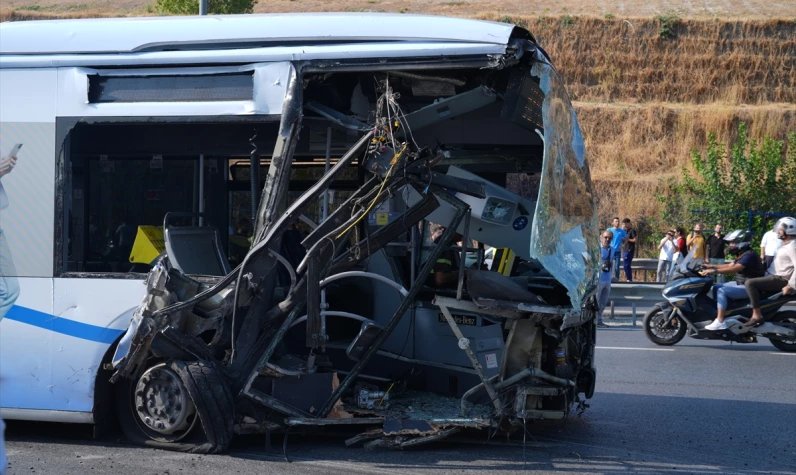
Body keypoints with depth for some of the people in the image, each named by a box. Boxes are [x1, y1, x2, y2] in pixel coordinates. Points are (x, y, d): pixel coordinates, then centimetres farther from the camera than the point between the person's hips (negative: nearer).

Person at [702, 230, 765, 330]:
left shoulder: (749, 255, -21)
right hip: (741, 283, 11)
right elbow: (730, 265, 22)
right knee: (716, 287, 10)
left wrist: (714, 271, -37)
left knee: (722, 291, -24)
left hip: (749, 288, -11)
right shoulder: (742, 254, 12)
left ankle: (720, 322, -29)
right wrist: (711, 266, 16)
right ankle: (717, 313, 6)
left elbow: (734, 269, -33)